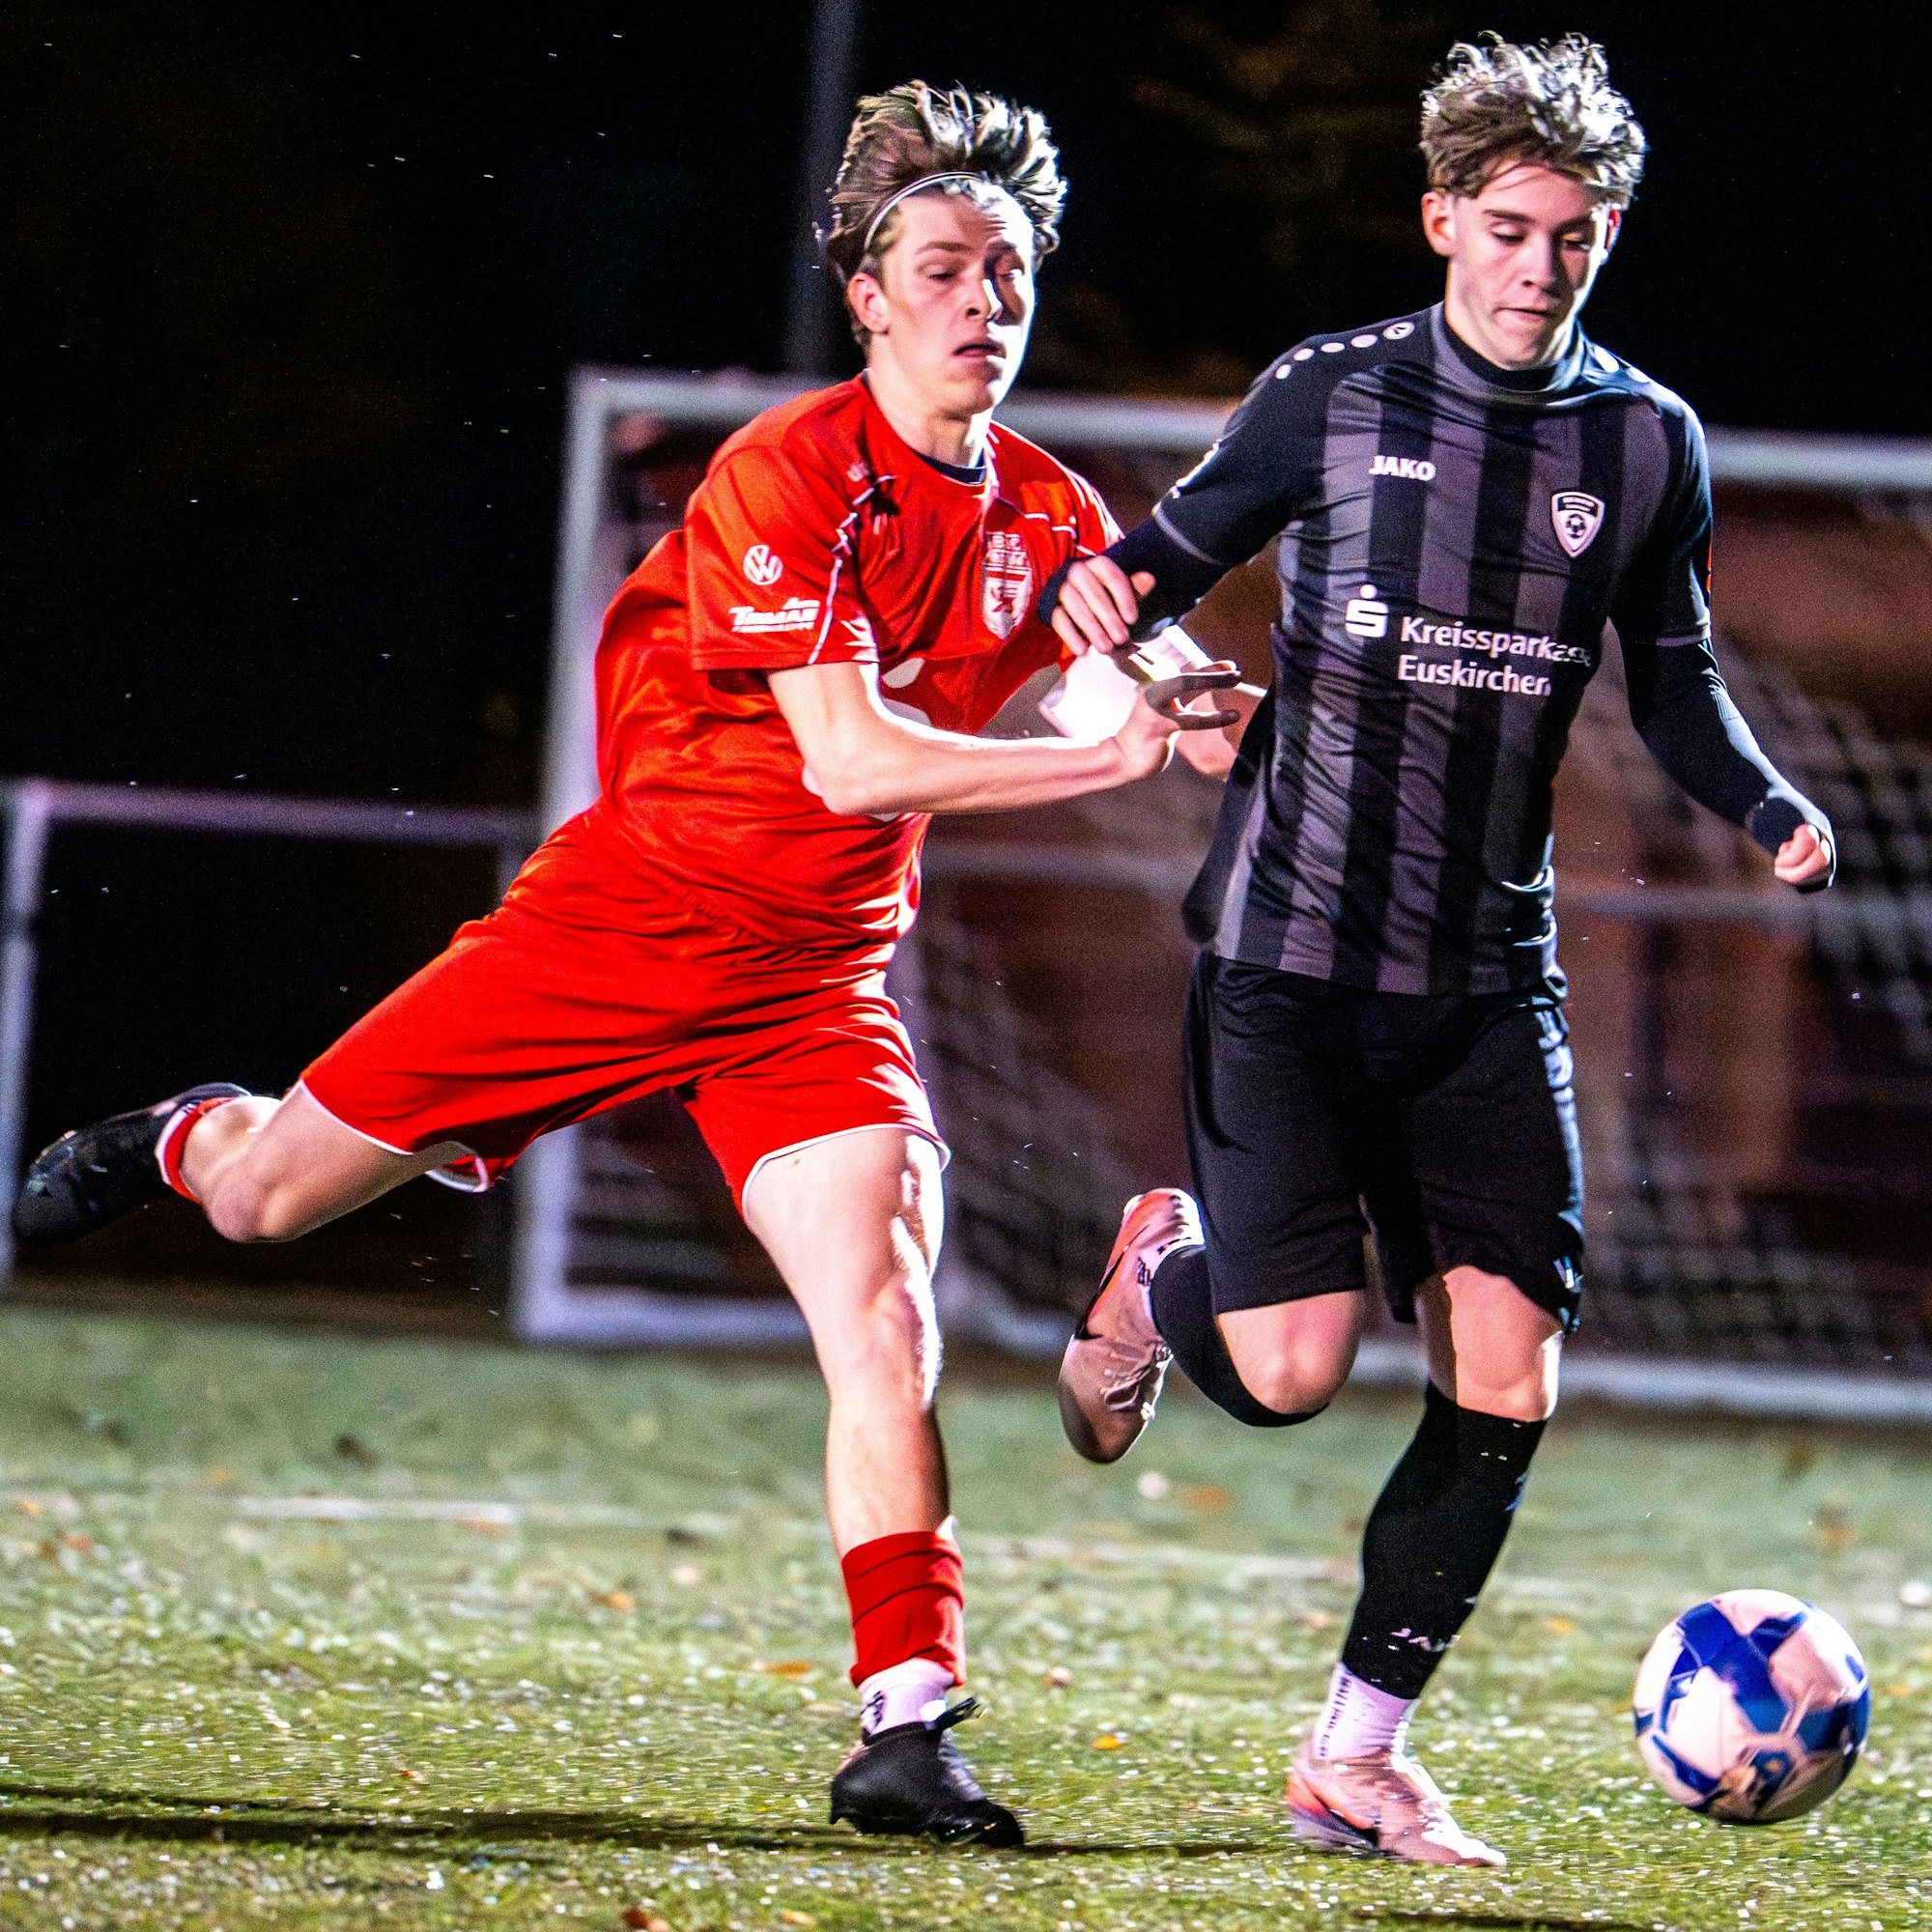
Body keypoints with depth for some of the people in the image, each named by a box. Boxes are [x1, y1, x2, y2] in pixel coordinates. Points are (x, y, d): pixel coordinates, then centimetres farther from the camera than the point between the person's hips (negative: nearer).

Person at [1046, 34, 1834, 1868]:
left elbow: (1674, 684, 15)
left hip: (1489, 979, 3)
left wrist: (1770, 811, -4)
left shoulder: (1648, 443, 6)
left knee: (1506, 1385, -5)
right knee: (1294, 1368, -13)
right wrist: (1106, 593, -17)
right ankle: (1163, 1270, 24)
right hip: (1287, 947, -3)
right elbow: (1177, 549, 7)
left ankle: (1356, 1753, 9)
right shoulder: (1328, 396, -3)